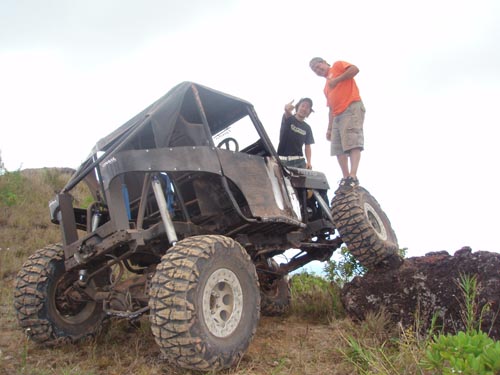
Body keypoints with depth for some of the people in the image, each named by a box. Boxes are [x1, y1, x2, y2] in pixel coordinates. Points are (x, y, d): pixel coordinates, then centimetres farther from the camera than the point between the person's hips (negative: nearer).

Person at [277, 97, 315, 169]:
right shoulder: (288, 119, 2)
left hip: (299, 161, 3)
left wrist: (309, 162, -6)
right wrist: (287, 109, -48)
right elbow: (287, 115, -23)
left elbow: (307, 147, 11)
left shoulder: (307, 128, 12)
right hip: (283, 160, -3)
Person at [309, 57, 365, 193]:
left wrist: (337, 80, -6)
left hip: (352, 107, -9)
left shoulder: (338, 65, 13)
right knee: (338, 149, 0)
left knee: (352, 141, -20)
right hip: (337, 116, 9)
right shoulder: (326, 87, 30)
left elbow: (355, 69, -7)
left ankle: (353, 177, -31)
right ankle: (346, 178, -2)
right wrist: (329, 128, 19)